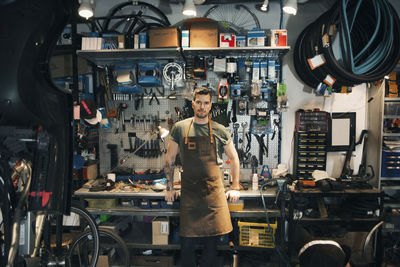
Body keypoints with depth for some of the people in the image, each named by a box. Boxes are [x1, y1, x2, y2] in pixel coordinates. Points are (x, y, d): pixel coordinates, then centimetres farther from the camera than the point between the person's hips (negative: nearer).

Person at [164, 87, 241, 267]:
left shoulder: (220, 131, 5)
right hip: (189, 191, 0)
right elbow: (169, 159, 11)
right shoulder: (180, 128, 5)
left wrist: (235, 187, 8)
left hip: (214, 191, 0)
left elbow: (234, 158, 13)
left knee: (212, 240, 3)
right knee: (187, 242, 2)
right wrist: (169, 187, 8)